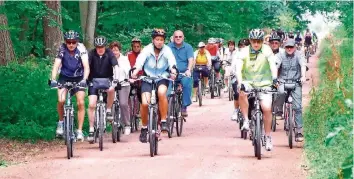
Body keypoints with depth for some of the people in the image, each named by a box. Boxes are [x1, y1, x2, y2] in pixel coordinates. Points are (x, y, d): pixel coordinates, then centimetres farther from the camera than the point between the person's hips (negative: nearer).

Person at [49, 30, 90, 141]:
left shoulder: (81, 49, -19)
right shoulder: (62, 49, -17)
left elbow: (86, 66, -27)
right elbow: (56, 65, -23)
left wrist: (84, 79, -43)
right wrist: (53, 80, -38)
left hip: (78, 79, 0)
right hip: (64, 78, 0)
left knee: (81, 103, -12)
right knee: (61, 100, -21)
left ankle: (79, 131, -4)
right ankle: (61, 122, 4)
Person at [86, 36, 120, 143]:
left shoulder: (109, 53, -14)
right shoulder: (92, 54, -14)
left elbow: (116, 66, -24)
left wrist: (115, 79, -39)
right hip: (94, 80, 0)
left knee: (111, 89, -36)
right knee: (91, 105, -12)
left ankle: (109, 111, -12)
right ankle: (91, 130, -2)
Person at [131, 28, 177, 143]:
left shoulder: (167, 50, -7)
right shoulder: (147, 50, -9)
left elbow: (171, 61, -24)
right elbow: (140, 60, -26)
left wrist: (173, 70, -46)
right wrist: (135, 71, -46)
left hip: (162, 78, 0)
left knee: (161, 92, -33)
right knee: (145, 103, -17)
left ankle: (164, 122, -21)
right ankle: (144, 128, 7)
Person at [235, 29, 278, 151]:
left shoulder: (266, 50, -7)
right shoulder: (244, 52, -7)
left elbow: (272, 64, -19)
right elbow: (238, 68, -17)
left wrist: (274, 78, -37)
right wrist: (240, 82, -34)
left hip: (264, 84, 0)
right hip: (248, 83, 0)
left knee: (267, 108, -17)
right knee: (242, 93, -34)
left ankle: (268, 137, -2)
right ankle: (246, 121, -21)